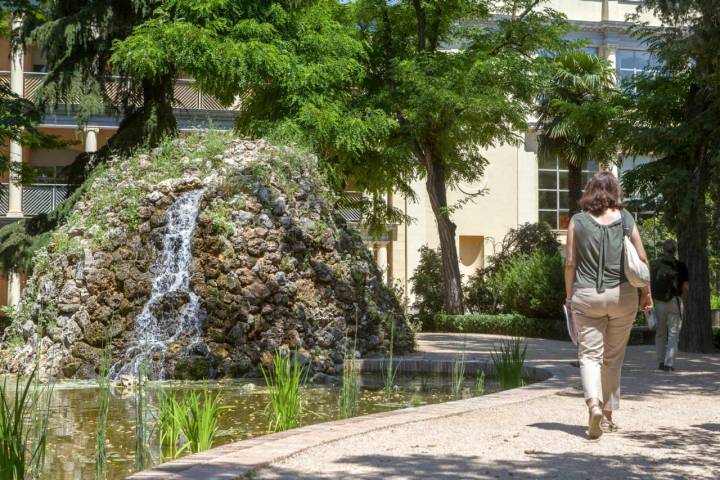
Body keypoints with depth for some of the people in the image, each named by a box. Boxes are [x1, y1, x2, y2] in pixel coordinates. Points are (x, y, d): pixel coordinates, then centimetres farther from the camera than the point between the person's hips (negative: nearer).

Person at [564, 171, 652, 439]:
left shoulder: (578, 221, -2)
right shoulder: (625, 219, 1)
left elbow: (570, 262, -2)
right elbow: (642, 258, 1)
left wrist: (569, 296, 8)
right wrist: (646, 292, 12)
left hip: (586, 296, -1)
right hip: (622, 294, 1)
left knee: (589, 354, 0)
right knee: (613, 357, 12)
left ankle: (594, 403, -25)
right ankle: (607, 415, 19)